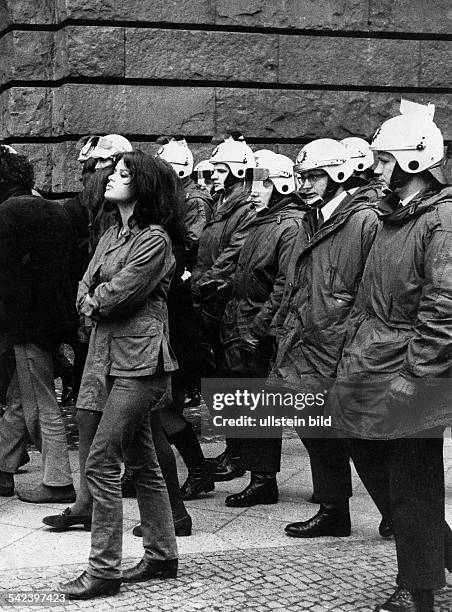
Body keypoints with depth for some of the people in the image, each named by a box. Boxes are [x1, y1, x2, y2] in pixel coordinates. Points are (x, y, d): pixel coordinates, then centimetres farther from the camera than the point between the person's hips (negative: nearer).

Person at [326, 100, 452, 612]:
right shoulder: (396, 217, 16)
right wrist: (353, 353, 17)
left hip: (408, 381, -10)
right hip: (368, 375, 10)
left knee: (411, 488, 2)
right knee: (372, 465, 17)